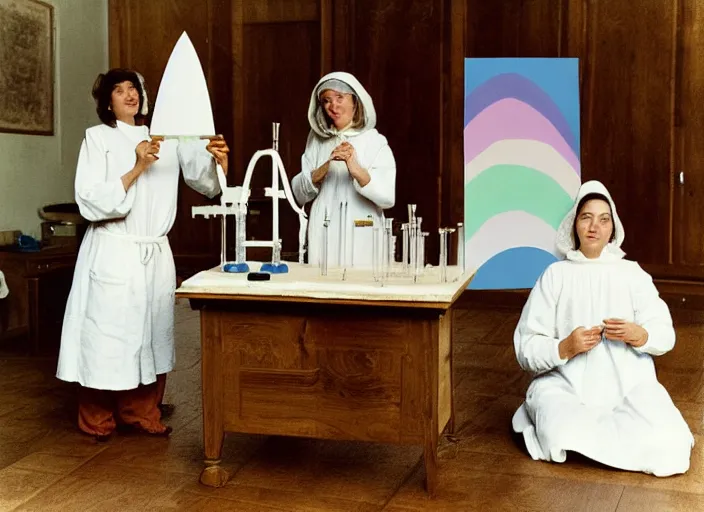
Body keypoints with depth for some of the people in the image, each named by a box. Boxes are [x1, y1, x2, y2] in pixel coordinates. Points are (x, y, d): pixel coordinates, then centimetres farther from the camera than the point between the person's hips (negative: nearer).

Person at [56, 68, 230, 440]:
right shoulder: (98, 137, -1)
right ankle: (97, 422, 14)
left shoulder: (166, 138, 9)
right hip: (113, 252, -4)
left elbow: (206, 182, 6)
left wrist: (218, 159, -16)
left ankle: (141, 414, 22)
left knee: (152, 336, 9)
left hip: (156, 253, 4)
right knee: (109, 335, 0)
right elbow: (90, 200, -11)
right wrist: (137, 168, -19)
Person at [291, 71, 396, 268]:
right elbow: (299, 194, 3)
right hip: (322, 236, 2)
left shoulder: (375, 142, 0)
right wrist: (325, 167, -13)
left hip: (361, 238, -2)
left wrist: (356, 170, -24)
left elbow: (388, 198, -11)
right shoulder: (317, 140, 10)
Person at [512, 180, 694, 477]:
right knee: (563, 438, -34)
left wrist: (639, 336, -16)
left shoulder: (632, 273, 11)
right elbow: (526, 348, -1)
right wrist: (564, 348, -20)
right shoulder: (556, 275, 5)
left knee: (668, 444, -25)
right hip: (566, 384, -2)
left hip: (629, 383, 3)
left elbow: (665, 336, 6)